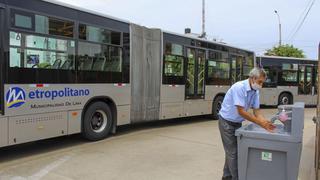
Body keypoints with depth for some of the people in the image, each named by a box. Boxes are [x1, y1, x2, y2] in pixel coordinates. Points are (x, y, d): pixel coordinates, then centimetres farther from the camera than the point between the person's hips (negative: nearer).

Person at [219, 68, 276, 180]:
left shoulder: (255, 91, -2)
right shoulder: (239, 87, -27)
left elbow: (256, 111, -3)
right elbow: (241, 111, -29)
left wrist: (265, 123, -20)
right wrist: (260, 123, -27)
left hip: (237, 123, 8)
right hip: (227, 122, -8)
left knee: (232, 151, 16)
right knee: (232, 152, -2)